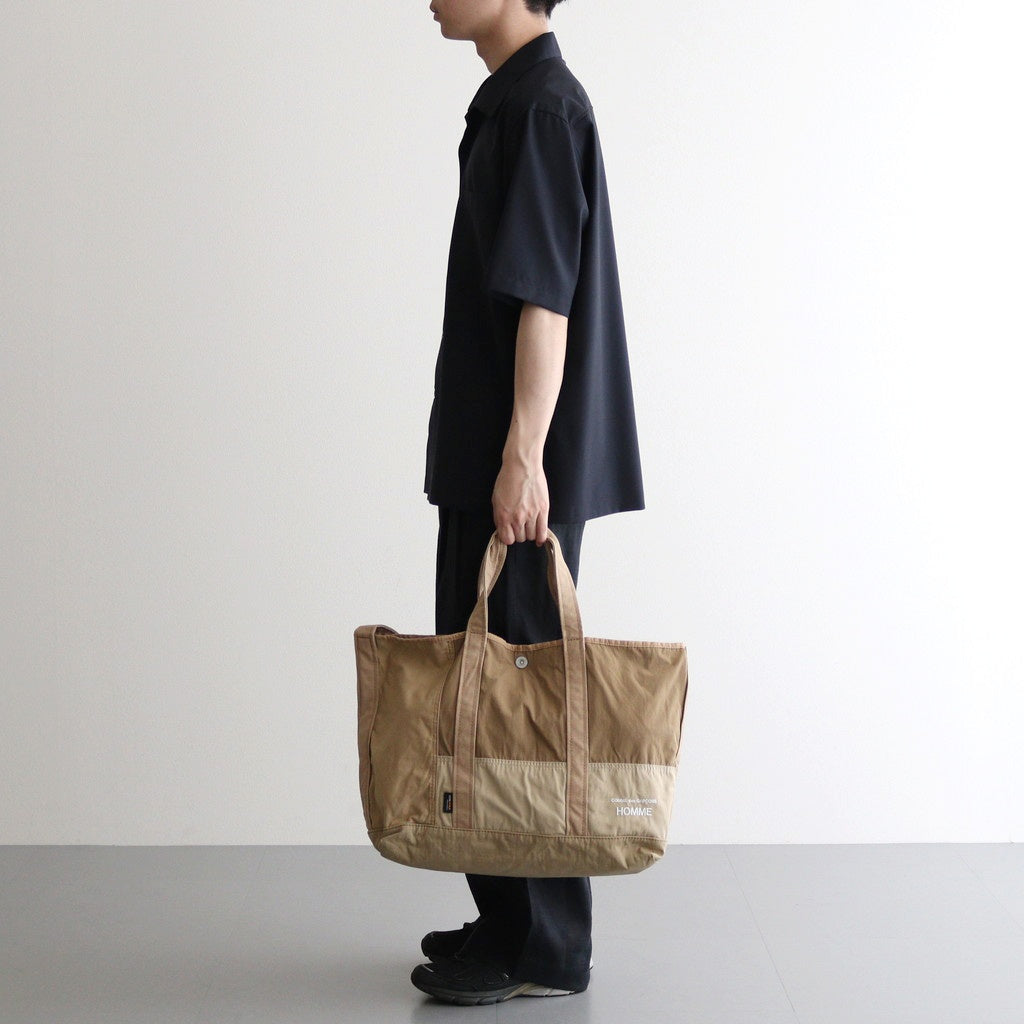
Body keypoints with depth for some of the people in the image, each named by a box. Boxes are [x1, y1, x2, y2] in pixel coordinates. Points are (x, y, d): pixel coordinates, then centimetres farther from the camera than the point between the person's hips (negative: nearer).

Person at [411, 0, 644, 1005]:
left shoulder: (539, 105, -12)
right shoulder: (515, 101, 17)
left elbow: (546, 299, -19)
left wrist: (524, 456, -23)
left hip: (522, 466, -10)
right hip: (488, 462, 10)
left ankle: (540, 949, 5)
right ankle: (512, 919, 23)